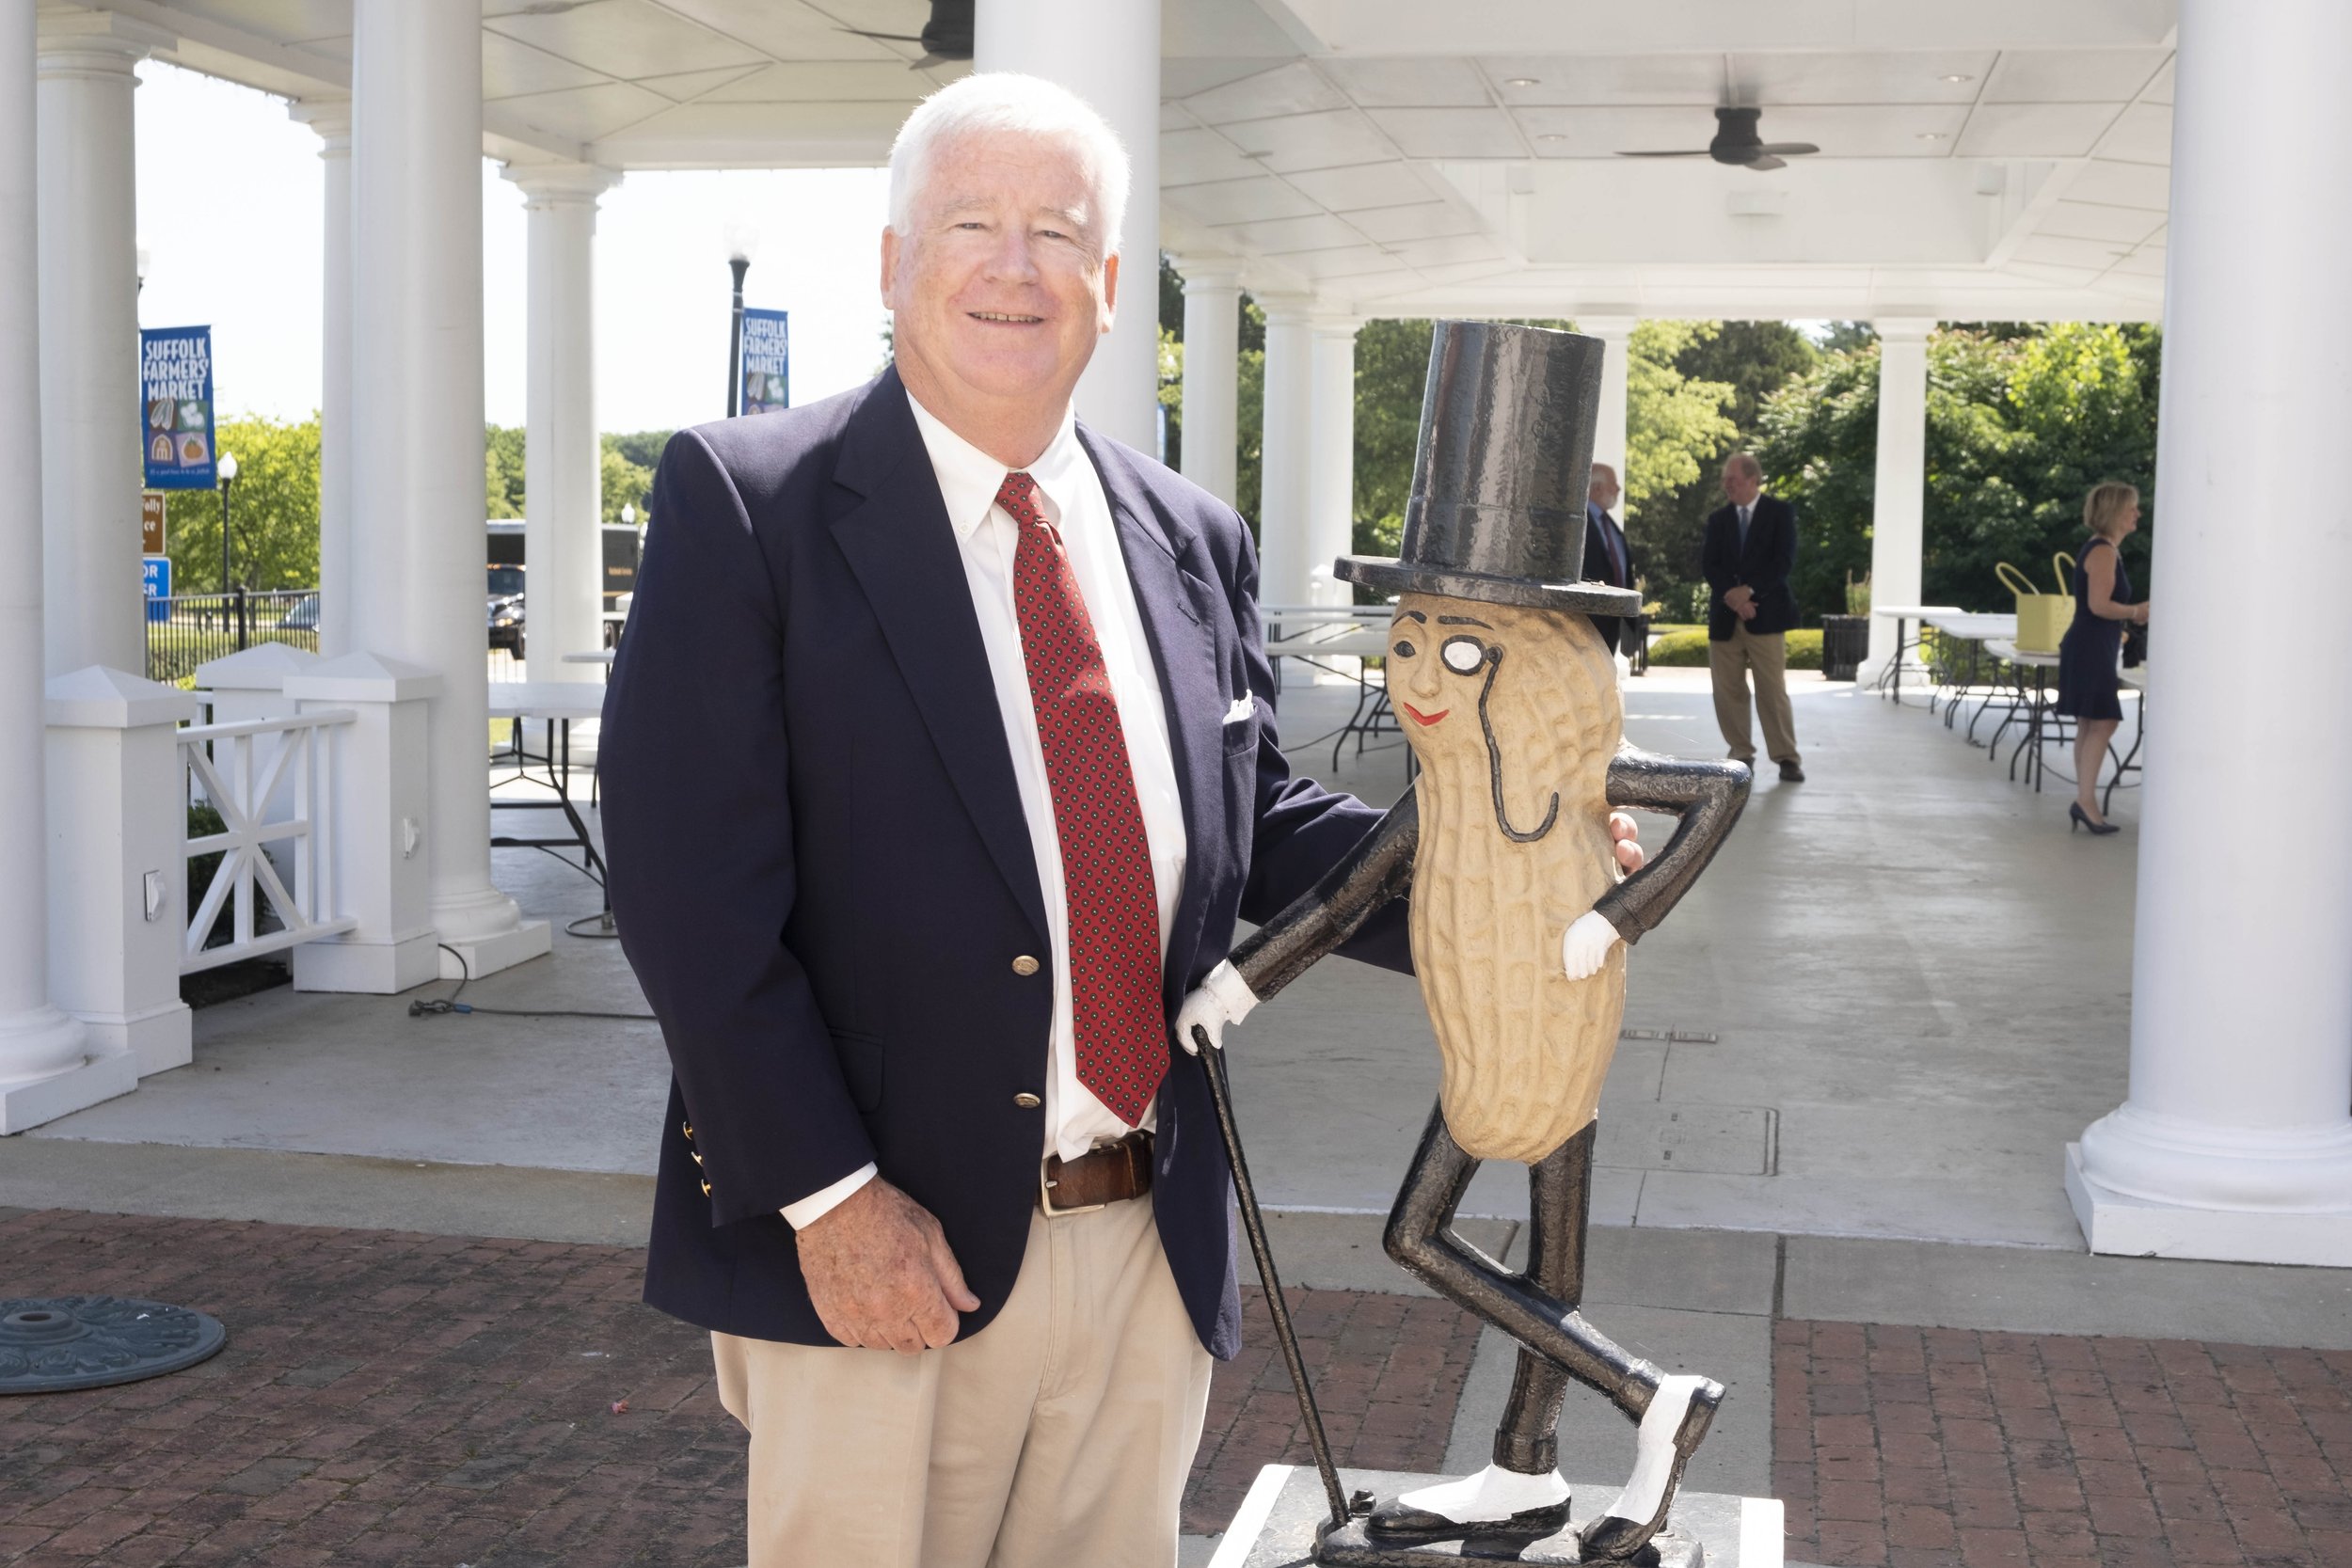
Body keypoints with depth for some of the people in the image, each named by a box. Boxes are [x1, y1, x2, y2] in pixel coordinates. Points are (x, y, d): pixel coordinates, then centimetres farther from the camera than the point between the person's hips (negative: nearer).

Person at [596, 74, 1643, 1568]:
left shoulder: (1195, 542, 9)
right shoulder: (748, 499, -8)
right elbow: (691, 879, -13)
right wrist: (827, 1195, -18)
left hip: (1155, 1258, 5)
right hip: (874, 1257, -5)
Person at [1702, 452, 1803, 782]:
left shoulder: (1780, 512, 3)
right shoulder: (1717, 518, 13)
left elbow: (1784, 559, -7)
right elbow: (1708, 564, 4)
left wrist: (1749, 591, -15)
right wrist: (1730, 594, -13)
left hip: (1765, 613, -4)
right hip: (1725, 615, 4)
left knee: (1773, 691, -6)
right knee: (1728, 691, 3)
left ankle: (1787, 758, -1)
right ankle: (1741, 755, 12)